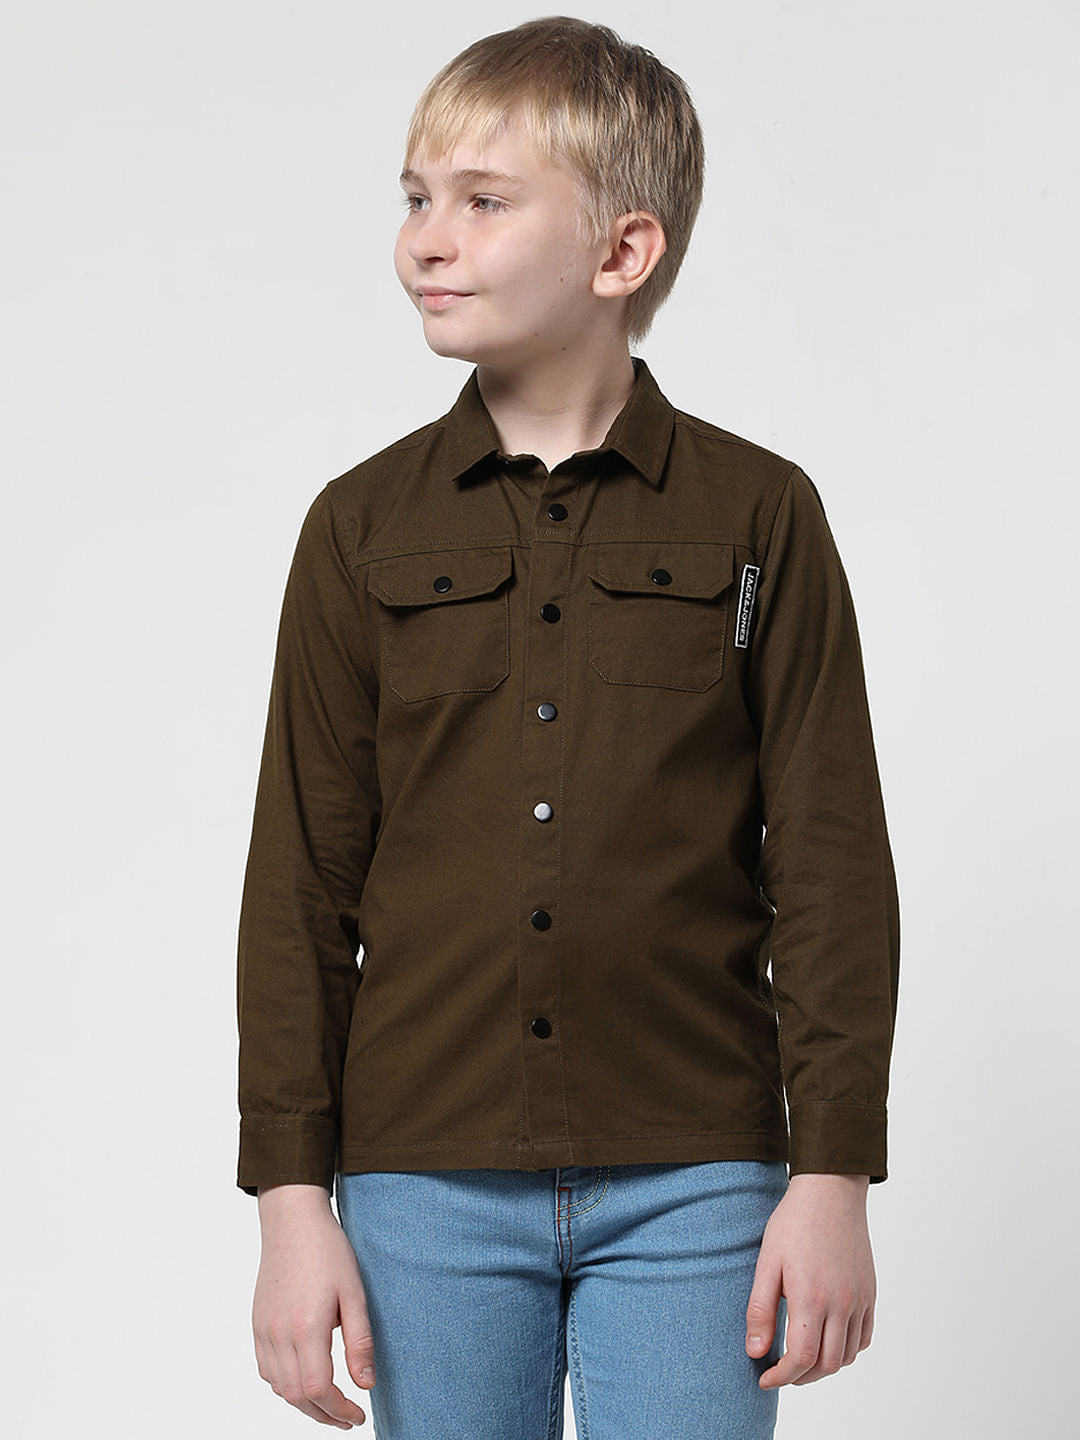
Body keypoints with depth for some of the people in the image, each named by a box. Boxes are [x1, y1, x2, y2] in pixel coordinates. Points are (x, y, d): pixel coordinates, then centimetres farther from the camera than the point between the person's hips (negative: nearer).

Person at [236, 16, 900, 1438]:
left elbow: (832, 865, 1)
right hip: (425, 1183, 2)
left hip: (689, 1186, -1)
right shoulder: (363, 530, 4)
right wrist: (292, 1195, 1)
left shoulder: (760, 516, 0)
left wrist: (832, 1174, -3)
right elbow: (302, 884, 5)